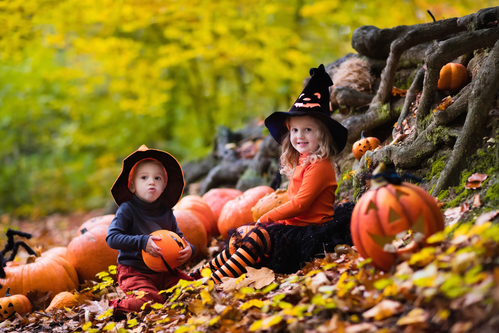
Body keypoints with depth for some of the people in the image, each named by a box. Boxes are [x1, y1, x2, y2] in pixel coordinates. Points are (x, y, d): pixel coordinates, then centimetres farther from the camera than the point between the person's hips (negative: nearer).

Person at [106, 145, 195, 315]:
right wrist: (142, 242, -28)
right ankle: (116, 307, -3)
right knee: (150, 300, -29)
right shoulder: (127, 210, -9)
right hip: (134, 271, -5)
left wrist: (189, 248, -8)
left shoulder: (166, 212, 7)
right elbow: (112, 238, -18)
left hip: (164, 271, 5)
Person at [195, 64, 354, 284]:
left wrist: (267, 217, -11)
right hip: (294, 224, 10)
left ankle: (216, 281, -31)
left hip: (309, 231, -10)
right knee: (241, 234, 7)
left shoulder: (319, 166, -14)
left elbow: (300, 203, -19)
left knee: (258, 236, -26)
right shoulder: (300, 162, 16)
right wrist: (271, 218, 4)